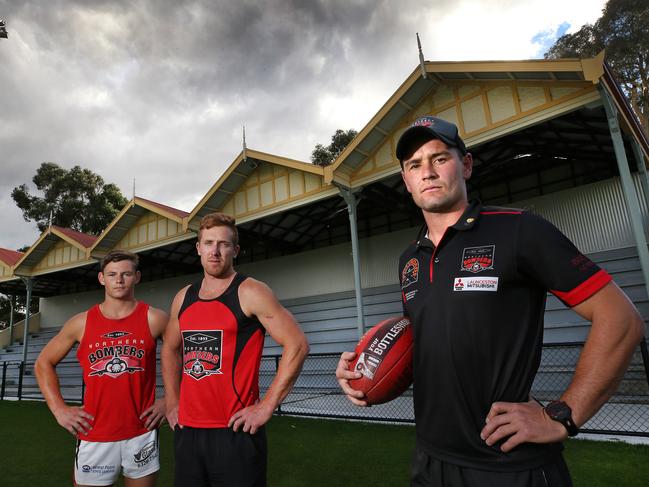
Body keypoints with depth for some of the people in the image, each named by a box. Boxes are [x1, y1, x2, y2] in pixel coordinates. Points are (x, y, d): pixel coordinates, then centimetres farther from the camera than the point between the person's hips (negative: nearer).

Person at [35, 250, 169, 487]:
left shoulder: (154, 319, -6)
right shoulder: (81, 323, 0)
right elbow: (44, 363, 13)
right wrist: (59, 409, 4)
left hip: (142, 434, -1)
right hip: (94, 436, 1)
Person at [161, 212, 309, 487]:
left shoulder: (250, 293, -11)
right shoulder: (183, 298, 7)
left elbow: (297, 345, -16)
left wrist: (266, 407, -16)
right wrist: (172, 402, 14)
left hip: (235, 433, -5)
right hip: (186, 431, 6)